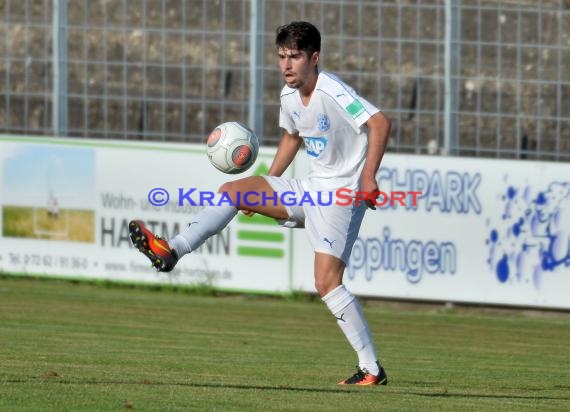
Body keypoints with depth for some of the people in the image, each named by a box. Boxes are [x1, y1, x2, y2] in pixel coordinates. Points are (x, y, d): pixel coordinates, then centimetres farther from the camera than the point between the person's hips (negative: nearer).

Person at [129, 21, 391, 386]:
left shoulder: (333, 92, -20)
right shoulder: (289, 96, 7)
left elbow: (380, 123, -26)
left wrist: (368, 178, -31)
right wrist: (265, 186, 20)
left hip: (343, 193, -8)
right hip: (310, 189, 8)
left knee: (327, 284, -16)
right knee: (232, 191, -1)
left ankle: (372, 369, -11)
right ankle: (172, 251, -4)